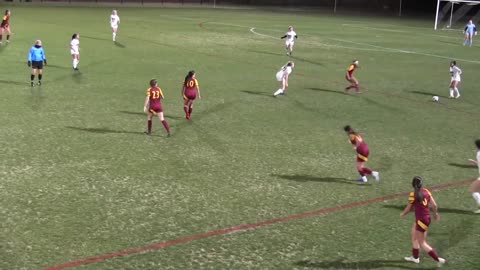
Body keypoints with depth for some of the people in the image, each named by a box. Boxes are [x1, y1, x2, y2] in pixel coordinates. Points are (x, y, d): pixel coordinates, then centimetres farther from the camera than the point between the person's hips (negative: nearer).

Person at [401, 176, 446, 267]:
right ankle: (415, 257, 40)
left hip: (421, 220, -8)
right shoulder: (426, 191, -3)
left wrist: (402, 214, 8)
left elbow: (408, 209, -11)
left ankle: (438, 259, 6)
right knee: (414, 237, 26)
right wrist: (436, 213, 20)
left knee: (422, 243, 6)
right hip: (427, 218, 8)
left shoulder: (413, 194, -20)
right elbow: (434, 205, 0)